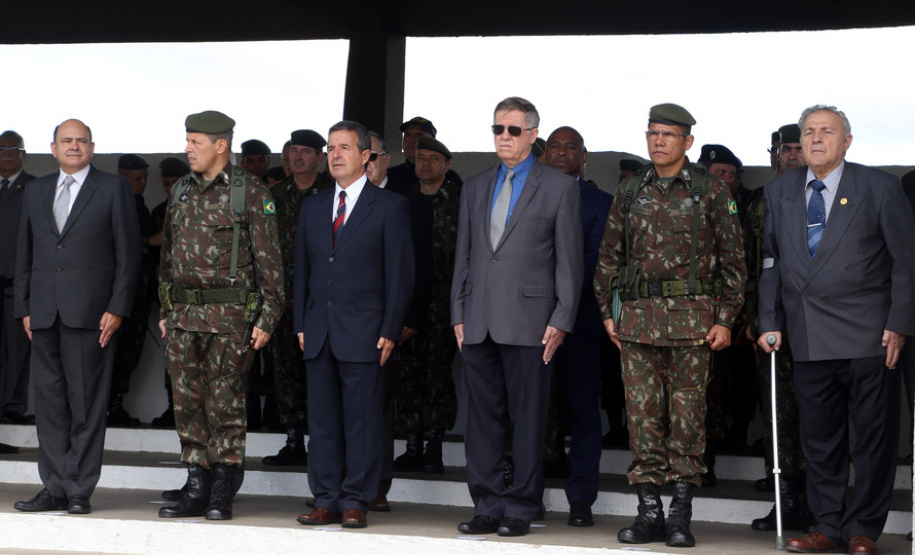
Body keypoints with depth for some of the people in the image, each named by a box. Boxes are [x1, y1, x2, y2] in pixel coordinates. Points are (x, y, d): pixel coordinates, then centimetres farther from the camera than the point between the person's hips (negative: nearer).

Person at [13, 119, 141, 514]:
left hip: (90, 314, -4)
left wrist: (117, 308, -7)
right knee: (48, 402, 4)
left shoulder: (113, 188, 5)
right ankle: (55, 488, 11)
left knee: (87, 405, -3)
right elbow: (24, 254, 18)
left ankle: (79, 491, 2)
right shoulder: (36, 191, 17)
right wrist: (24, 307, 9)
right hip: (44, 314, 4)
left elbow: (128, 253, 0)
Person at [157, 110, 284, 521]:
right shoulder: (180, 192, 14)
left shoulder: (252, 193, -4)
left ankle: (222, 496, 5)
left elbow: (270, 260, -6)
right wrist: (166, 311, 16)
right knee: (188, 403, 6)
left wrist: (268, 318, -11)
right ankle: (196, 490, 14)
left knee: (224, 404, -2)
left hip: (229, 315, -6)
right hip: (183, 315, 6)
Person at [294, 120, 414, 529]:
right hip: (318, 334, 5)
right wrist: (301, 326, 9)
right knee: (322, 420, 6)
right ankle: (326, 500, 12)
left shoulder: (390, 207, 1)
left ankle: (355, 502, 4)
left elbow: (400, 274, -2)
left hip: (364, 334, -5)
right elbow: (302, 270, 17)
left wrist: (390, 332, -9)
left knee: (362, 420, -2)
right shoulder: (312, 207, 15)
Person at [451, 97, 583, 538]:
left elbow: (569, 259, 0)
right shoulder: (475, 188, 17)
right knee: (481, 418, 5)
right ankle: (488, 507, 12)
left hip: (528, 323, -4)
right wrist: (458, 315, 10)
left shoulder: (559, 187, 3)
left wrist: (561, 320, -7)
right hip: (478, 323, 4)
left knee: (527, 419, -1)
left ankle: (520, 509, 6)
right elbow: (463, 256, 18)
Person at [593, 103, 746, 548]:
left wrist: (726, 320, -4)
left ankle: (680, 515, 6)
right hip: (638, 315, 3)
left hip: (691, 315, -3)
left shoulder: (710, 190, 0)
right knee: (642, 411, 1)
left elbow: (733, 258, 1)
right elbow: (610, 255, 15)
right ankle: (649, 513, 7)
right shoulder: (630, 191, 9)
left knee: (687, 412, 0)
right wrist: (607, 313, 9)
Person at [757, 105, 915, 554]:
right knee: (818, 438, 7)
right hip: (809, 340, 4)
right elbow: (771, 262, 15)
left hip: (867, 336, -3)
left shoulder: (878, 187, 1)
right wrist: (770, 323, 8)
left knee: (873, 436, 1)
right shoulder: (780, 192, 12)